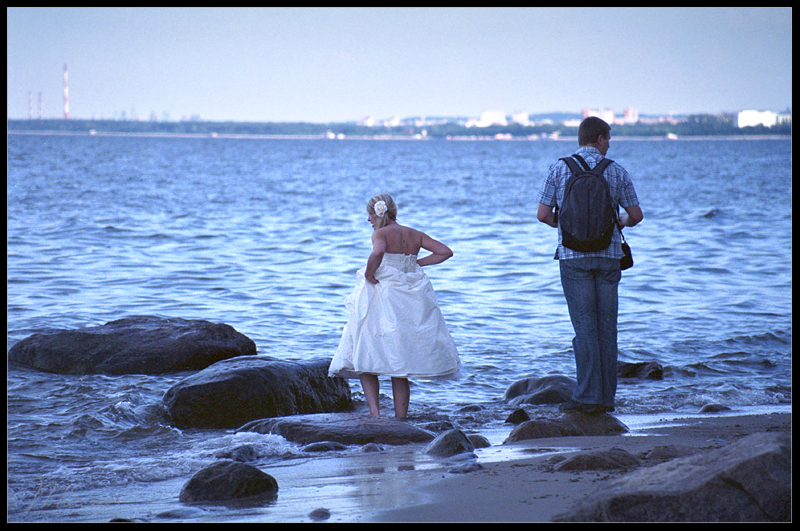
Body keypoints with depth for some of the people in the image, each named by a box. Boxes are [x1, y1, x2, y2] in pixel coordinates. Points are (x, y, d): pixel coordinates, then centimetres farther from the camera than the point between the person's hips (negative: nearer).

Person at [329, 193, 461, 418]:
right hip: (411, 304, 6)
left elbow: (378, 252, -30)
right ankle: (401, 420, 10)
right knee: (400, 367, 12)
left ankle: (374, 411, -12)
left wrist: (369, 274, -16)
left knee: (365, 359, 5)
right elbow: (446, 251, 8)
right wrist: (416, 263, 11)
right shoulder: (415, 235, 9)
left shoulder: (380, 234, -8)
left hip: (382, 299, -6)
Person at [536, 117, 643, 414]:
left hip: (573, 256, -1)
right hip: (609, 255, 1)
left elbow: (543, 214, 0)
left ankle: (588, 395, -9)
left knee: (585, 326, -3)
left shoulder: (559, 169, 0)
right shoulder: (616, 172, 2)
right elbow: (636, 215, 6)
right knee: (606, 326, 7)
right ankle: (607, 397, 9)